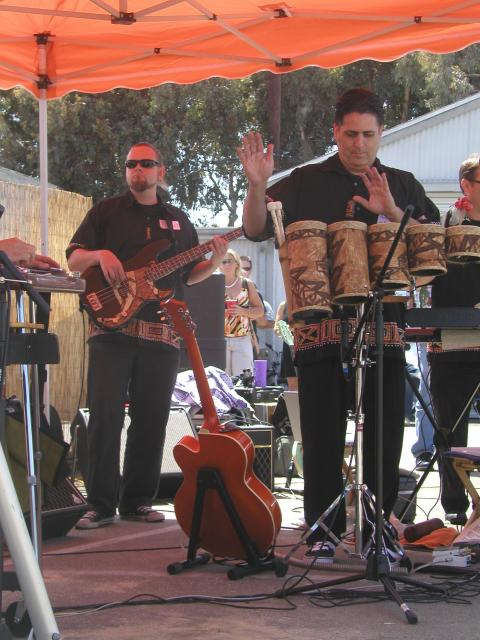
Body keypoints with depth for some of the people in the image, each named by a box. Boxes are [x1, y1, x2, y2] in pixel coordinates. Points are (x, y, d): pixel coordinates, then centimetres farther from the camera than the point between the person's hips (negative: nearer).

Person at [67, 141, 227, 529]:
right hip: (112, 327, -3)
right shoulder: (107, 211, 10)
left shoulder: (178, 221, 19)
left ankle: (137, 501, 12)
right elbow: (73, 260, 6)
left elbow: (189, 275, 20)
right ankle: (101, 504, -3)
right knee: (105, 416, -9)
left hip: (162, 333, 3)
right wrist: (100, 255, -14)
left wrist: (215, 260, 1)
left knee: (152, 421, 3)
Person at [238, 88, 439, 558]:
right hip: (321, 325, -2)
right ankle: (322, 531, 8)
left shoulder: (402, 185, 13)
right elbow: (257, 229, 1)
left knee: (384, 433, 3)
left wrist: (391, 212, -15)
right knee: (322, 436, 0)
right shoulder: (306, 182, 8)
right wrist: (257, 185, -17)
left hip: (384, 326, 2)